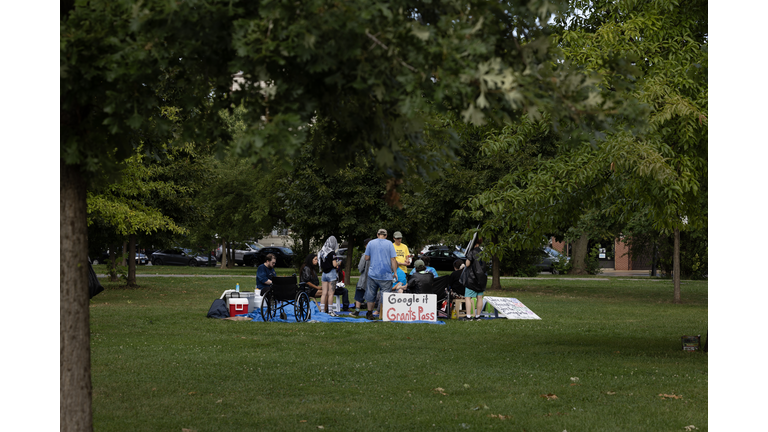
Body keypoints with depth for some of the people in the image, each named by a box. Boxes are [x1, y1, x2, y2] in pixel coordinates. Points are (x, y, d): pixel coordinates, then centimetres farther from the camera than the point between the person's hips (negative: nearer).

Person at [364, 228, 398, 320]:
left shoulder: (371, 243, 2)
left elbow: (366, 258, 5)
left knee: (371, 294, 12)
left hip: (373, 274, 2)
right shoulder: (389, 244, -3)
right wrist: (395, 272, 3)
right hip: (386, 275, -2)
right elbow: (393, 260, -5)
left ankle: (369, 313, 17)